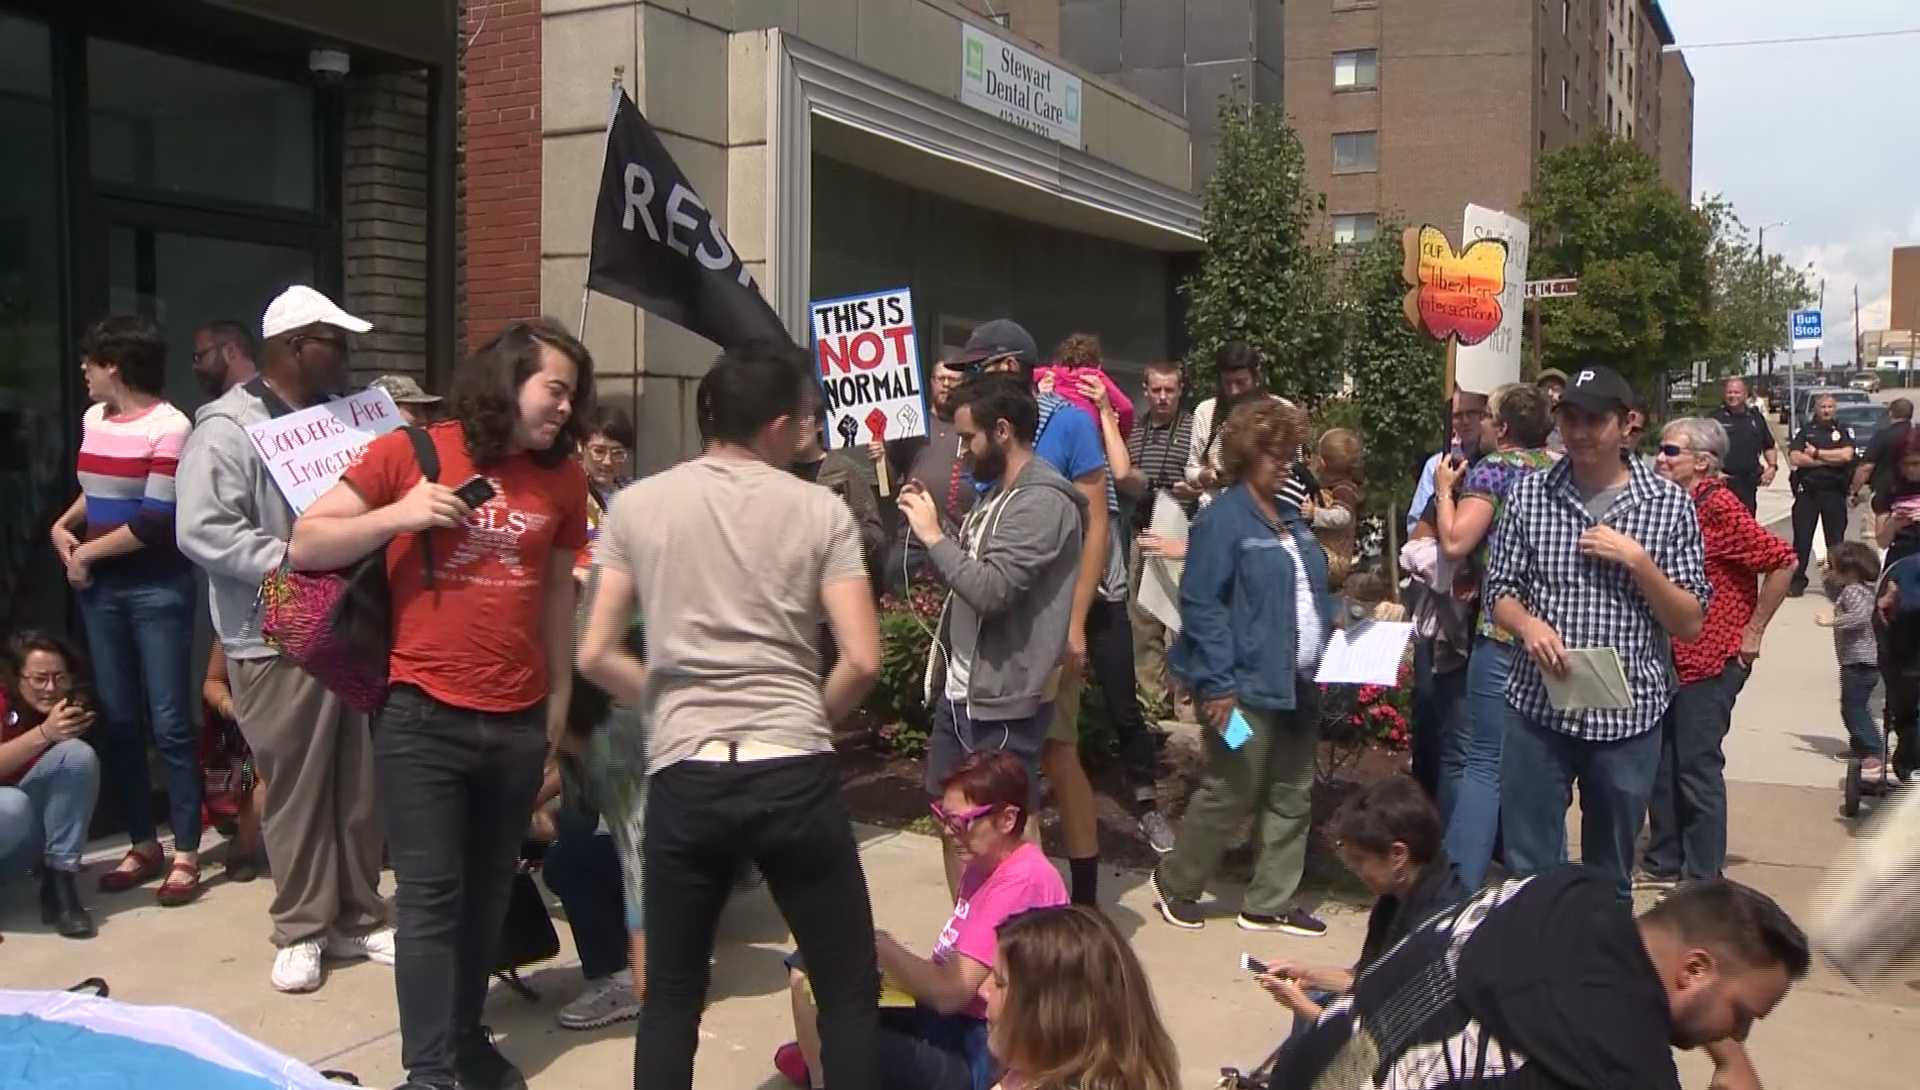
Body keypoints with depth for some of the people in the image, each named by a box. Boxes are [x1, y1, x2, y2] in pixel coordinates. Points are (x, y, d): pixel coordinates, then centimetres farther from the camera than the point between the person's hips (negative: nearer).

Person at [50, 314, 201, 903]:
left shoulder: (170, 427, -13)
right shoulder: (93, 420, 10)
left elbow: (156, 521, -17)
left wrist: (85, 552, -9)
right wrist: (63, 525, 7)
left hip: (157, 589, -7)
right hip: (100, 588, 7)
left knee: (169, 722, -4)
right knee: (116, 721, 10)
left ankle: (185, 854, 3)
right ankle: (142, 844, 20)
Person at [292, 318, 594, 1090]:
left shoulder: (562, 478, 6)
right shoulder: (408, 453, -4)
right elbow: (306, 547, -2)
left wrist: (559, 701, 14)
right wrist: (397, 515, -17)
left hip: (517, 722, 4)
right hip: (421, 716, -3)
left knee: (487, 894, 14)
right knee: (430, 897, -2)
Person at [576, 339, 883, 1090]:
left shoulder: (637, 505, 4)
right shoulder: (820, 511, 0)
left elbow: (597, 655, 3)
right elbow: (861, 661, -5)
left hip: (684, 778, 2)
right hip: (795, 776, -2)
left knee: (670, 998, 17)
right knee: (849, 992, 12)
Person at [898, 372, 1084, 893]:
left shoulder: (1042, 502, -17)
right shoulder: (998, 492, 13)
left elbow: (990, 589, -27)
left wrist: (934, 535, -15)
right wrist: (929, 528, 0)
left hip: (1001, 699, -10)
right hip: (960, 689, 10)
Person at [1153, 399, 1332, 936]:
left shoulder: (1291, 520, 14)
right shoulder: (1223, 520, -12)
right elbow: (1202, 605, -17)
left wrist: (1333, 645, 10)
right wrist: (1217, 684, -21)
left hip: (1297, 685, 9)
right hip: (1248, 686, -8)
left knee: (1291, 798, 12)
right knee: (1229, 795, 0)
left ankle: (1271, 902, 24)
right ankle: (1176, 883, 21)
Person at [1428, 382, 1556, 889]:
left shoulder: (1493, 467, -6)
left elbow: (1455, 543, -13)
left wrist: (1444, 490, 1)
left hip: (1505, 628, -6)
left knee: (1485, 760, -6)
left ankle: (1462, 881, -10)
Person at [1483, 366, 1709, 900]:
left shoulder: (1669, 504, -1)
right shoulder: (1529, 495, 2)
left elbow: (1690, 625, -1)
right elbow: (1500, 592, 6)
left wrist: (1636, 560, -16)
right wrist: (1528, 624, -16)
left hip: (1628, 716, 0)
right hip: (1539, 710, 1)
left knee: (1609, 877, 15)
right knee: (1527, 869, 5)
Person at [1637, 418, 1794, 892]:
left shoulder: (1718, 506, -15)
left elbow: (1780, 559, -20)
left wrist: (1754, 630, -15)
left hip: (1711, 661, -8)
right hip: (1667, 658, 8)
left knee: (1697, 766, -1)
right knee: (1661, 763, 13)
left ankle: (1702, 877, 10)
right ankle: (1664, 865, 25)